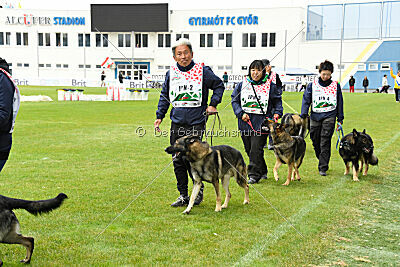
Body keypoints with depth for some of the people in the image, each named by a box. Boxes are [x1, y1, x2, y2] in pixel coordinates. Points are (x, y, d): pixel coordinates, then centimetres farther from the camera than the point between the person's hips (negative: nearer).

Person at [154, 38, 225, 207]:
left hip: (196, 123, -4)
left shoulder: (202, 71, -1)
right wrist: (159, 116, 11)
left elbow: (219, 85, 11)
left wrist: (213, 104, 1)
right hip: (177, 123, 4)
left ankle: (199, 190, 14)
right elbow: (164, 97, 19)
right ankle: (183, 195, 15)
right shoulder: (171, 73, 9)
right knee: (178, 159, 4)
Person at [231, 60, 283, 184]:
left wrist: (277, 113, -4)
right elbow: (234, 100, 9)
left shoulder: (270, 86, 3)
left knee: (256, 149, -11)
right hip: (245, 123, 4)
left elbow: (277, 101, 12)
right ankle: (263, 171, 27)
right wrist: (240, 113, -5)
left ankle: (254, 175, -5)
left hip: (261, 123, -4)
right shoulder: (242, 85, 8)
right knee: (249, 149, 10)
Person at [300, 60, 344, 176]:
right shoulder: (312, 85, 5)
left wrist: (340, 118, 12)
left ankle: (323, 168, -6)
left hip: (329, 116, -2)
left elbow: (339, 102, 13)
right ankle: (322, 161, 28)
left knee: (325, 142, -9)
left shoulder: (335, 85, 7)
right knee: (315, 141, 5)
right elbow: (306, 100, 5)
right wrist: (303, 114, -7)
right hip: (315, 116, 2)